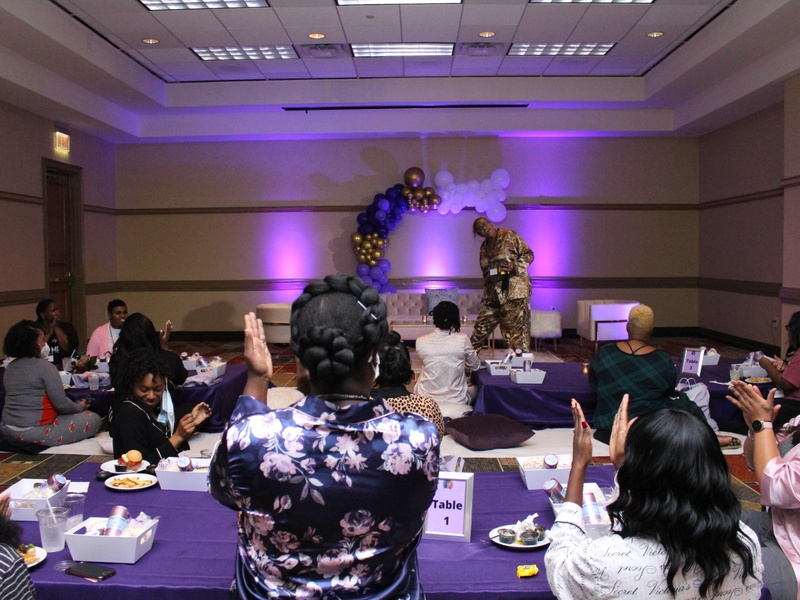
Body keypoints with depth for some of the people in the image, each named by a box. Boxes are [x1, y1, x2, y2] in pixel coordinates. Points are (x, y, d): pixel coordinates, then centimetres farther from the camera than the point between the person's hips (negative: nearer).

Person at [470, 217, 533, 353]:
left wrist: (514, 265, -18)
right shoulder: (484, 247, 17)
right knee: (482, 325, 10)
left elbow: (528, 254, -3)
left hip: (514, 290, -6)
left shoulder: (509, 236, -2)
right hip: (492, 292, 6)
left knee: (515, 327, -7)